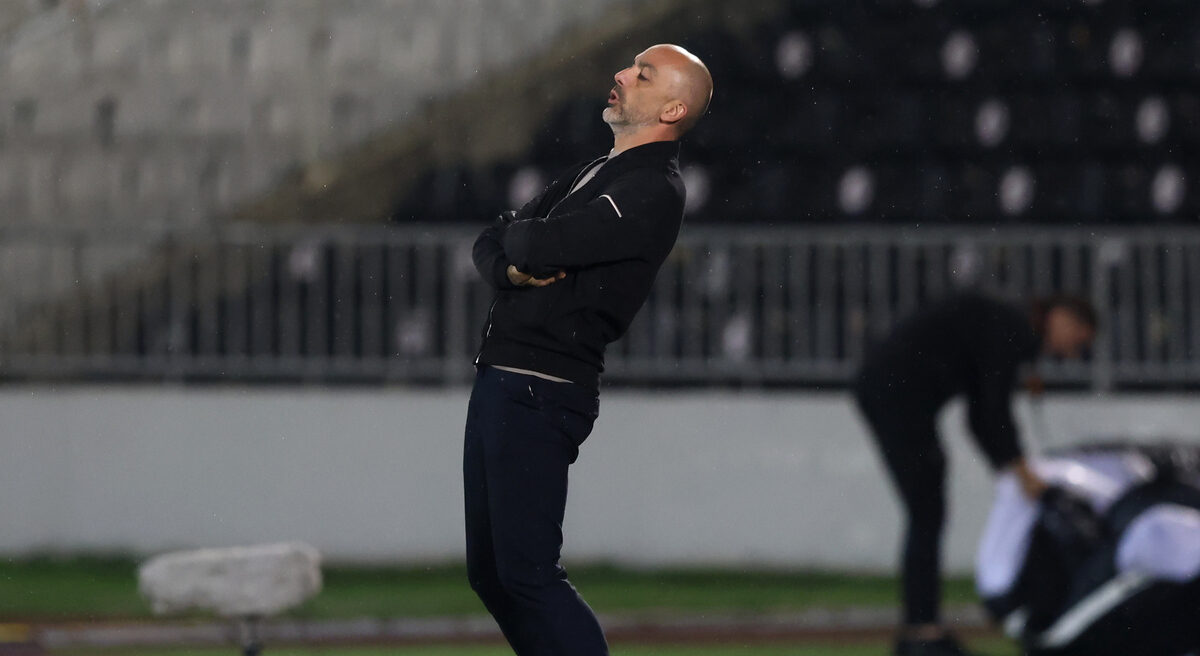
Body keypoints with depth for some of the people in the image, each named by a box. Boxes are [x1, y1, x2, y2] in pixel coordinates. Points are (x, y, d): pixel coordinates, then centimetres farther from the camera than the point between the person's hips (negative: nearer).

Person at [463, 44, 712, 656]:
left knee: (527, 571, -13)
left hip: (540, 394, -10)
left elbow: (542, 246, -22)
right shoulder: (595, 172, 19)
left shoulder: (653, 192, -12)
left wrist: (519, 239, 2)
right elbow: (490, 243, 17)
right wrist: (513, 267, -7)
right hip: (497, 382, 10)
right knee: (490, 574, 11)